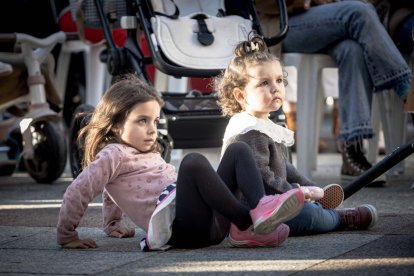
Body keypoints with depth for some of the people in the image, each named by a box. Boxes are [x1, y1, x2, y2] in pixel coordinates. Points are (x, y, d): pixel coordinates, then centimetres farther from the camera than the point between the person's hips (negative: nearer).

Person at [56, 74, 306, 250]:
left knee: (239, 150, 1)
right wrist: (68, 236, -4)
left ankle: (260, 211, -27)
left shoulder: (150, 154, 30)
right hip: (182, 227, -9)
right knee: (193, 161, -33)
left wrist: (113, 226, 44)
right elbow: (77, 193, -7)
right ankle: (246, 224, -29)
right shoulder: (114, 155, 1)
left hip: (212, 221, 9)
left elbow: (112, 193, 42)